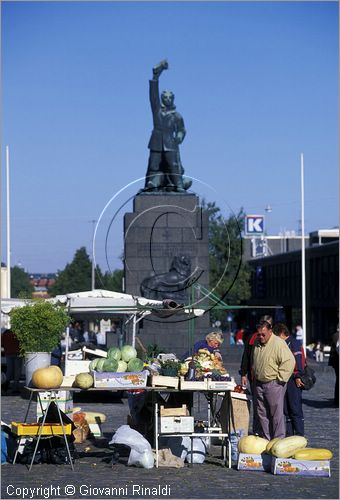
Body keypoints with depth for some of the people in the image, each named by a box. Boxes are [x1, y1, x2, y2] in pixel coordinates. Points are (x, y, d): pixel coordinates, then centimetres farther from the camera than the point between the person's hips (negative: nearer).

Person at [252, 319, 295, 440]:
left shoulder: (279, 344, -14)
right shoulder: (257, 343, 11)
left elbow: (289, 361, -19)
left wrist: (280, 378, -16)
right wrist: (254, 375, 18)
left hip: (273, 384, -7)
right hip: (258, 383, 7)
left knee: (276, 413, -4)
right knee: (261, 413, 11)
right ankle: (265, 439, 20)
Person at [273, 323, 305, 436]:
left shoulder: (293, 343, -9)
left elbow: (298, 360, -18)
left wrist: (298, 376, -23)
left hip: (294, 381, -9)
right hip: (285, 381, 9)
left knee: (295, 409, -7)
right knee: (287, 410, 11)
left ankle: (300, 436, -5)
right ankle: (289, 435, 16)